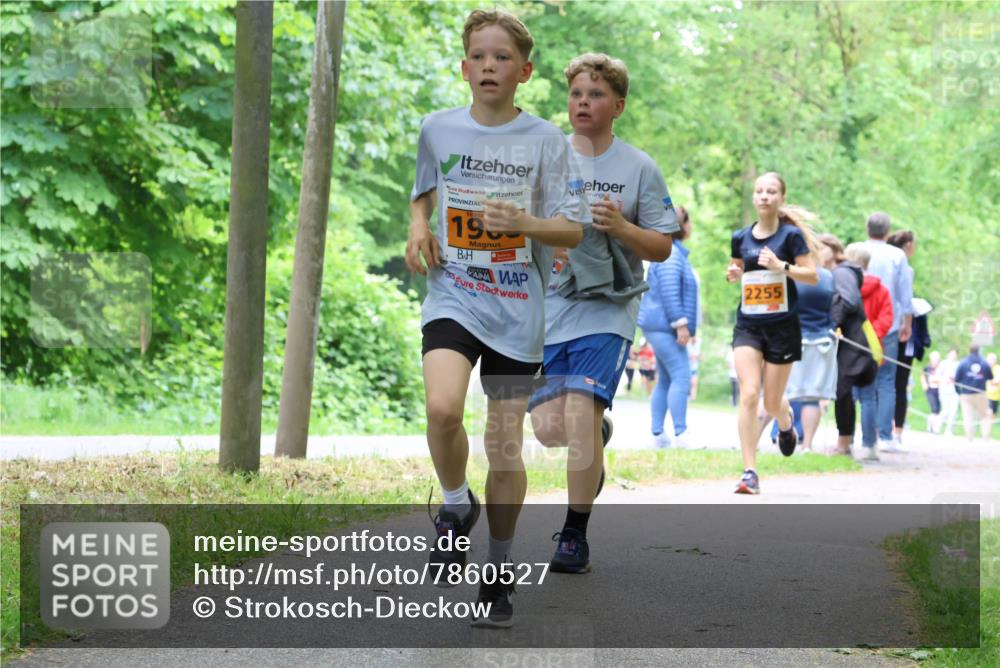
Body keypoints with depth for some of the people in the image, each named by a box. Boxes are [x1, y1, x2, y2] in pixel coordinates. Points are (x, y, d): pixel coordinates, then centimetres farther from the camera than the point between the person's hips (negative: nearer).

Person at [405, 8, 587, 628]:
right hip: (452, 295, 1)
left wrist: (524, 223, -21)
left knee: (506, 446, 3)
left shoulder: (545, 139, -2)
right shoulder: (438, 128, 4)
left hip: (518, 306, -1)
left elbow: (573, 229, -1)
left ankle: (500, 572, 20)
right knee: (443, 407, -26)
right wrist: (418, 227, 2)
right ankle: (456, 507, 3)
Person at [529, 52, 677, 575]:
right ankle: (598, 435, 36)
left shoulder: (639, 168, 1)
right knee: (548, 427, -1)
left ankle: (575, 535, -4)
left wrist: (621, 228, -17)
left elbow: (662, 248, 1)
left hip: (607, 311, -3)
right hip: (548, 308, 3)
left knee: (580, 416, -17)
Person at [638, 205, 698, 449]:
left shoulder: (677, 252, 19)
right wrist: (681, 323, -21)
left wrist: (686, 325, 25)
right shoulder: (670, 254, -14)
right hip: (664, 326, -11)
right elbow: (669, 292, -20)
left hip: (662, 327, 11)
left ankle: (657, 434, 11)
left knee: (665, 381, 10)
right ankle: (680, 434, -17)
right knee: (681, 377, -14)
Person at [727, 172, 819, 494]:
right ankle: (750, 473, -12)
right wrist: (733, 274, -3)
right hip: (748, 325, 2)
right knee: (748, 394, -14)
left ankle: (786, 425, 45)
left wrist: (781, 266, -22)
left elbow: (812, 275, -7)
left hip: (782, 326, -2)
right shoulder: (740, 238, 5)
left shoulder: (791, 235, -5)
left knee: (772, 402, 6)